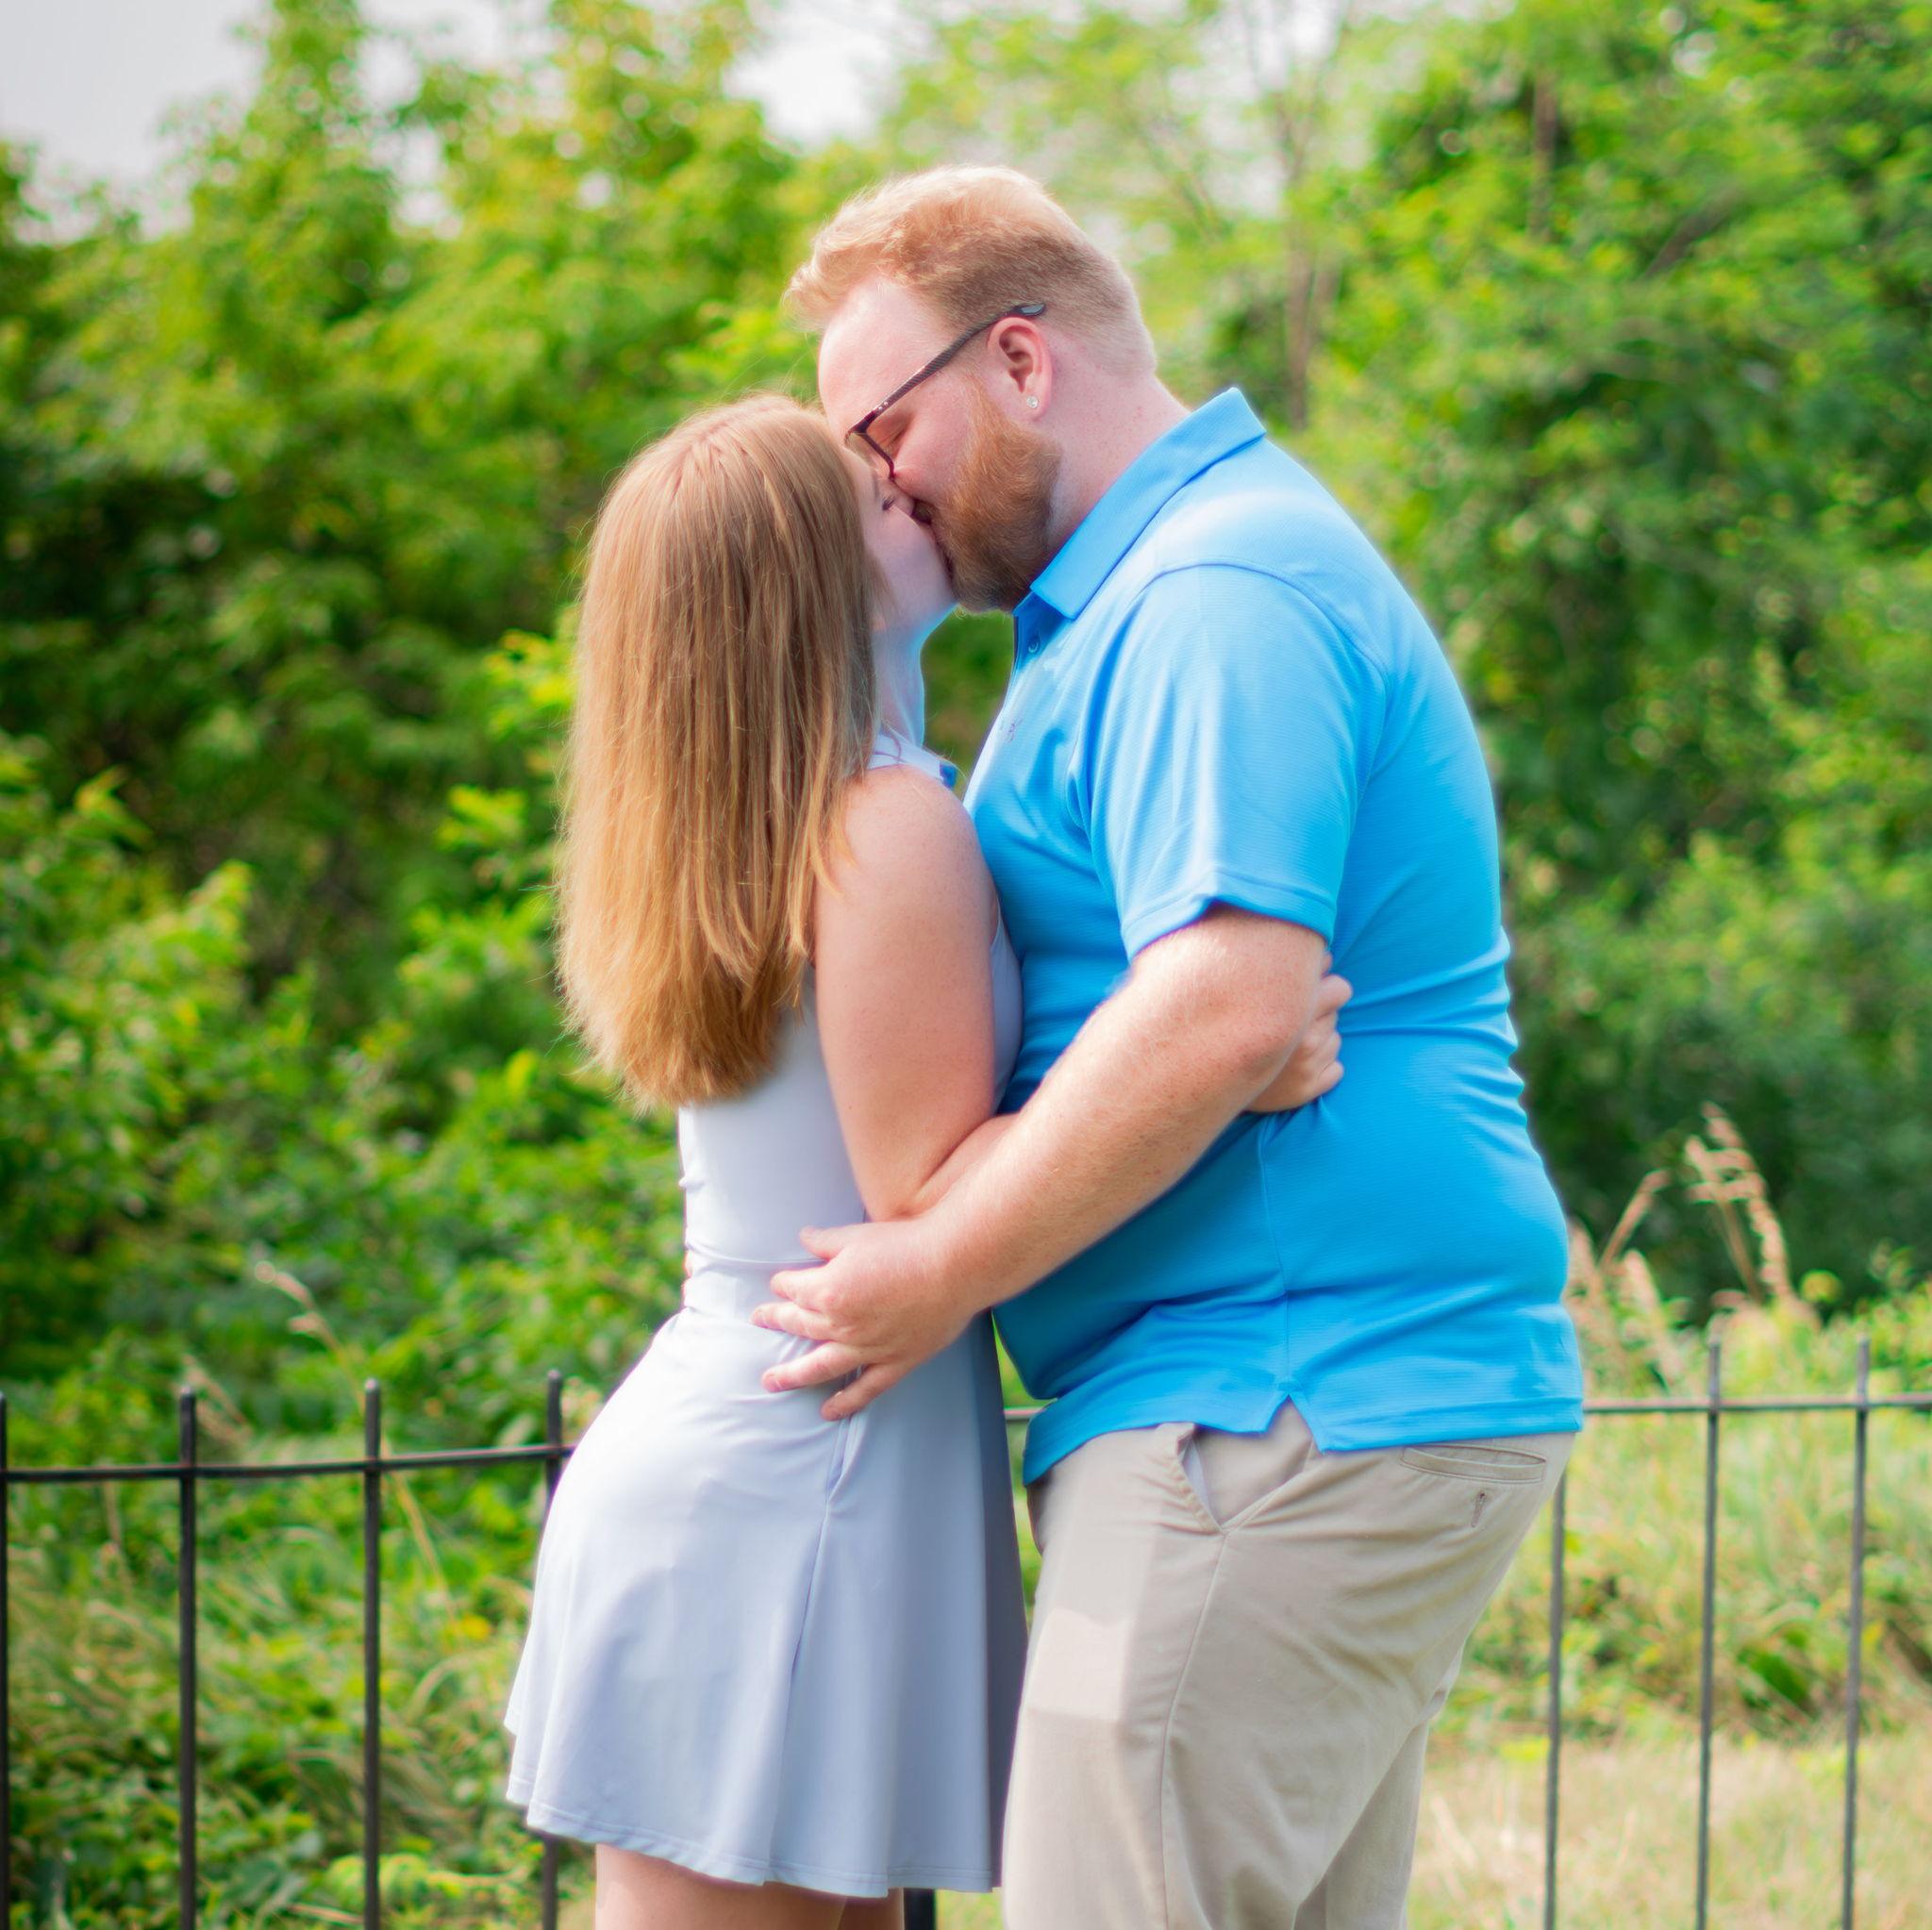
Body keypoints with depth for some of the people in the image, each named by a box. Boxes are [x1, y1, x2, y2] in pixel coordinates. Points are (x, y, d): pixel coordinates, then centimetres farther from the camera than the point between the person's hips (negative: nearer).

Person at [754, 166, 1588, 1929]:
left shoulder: (1218, 594, -13)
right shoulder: (1180, 581, 22)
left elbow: (1232, 1001, -26)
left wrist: (942, 1271, -17)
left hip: (1278, 1431, -11)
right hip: (1377, 1405, 11)